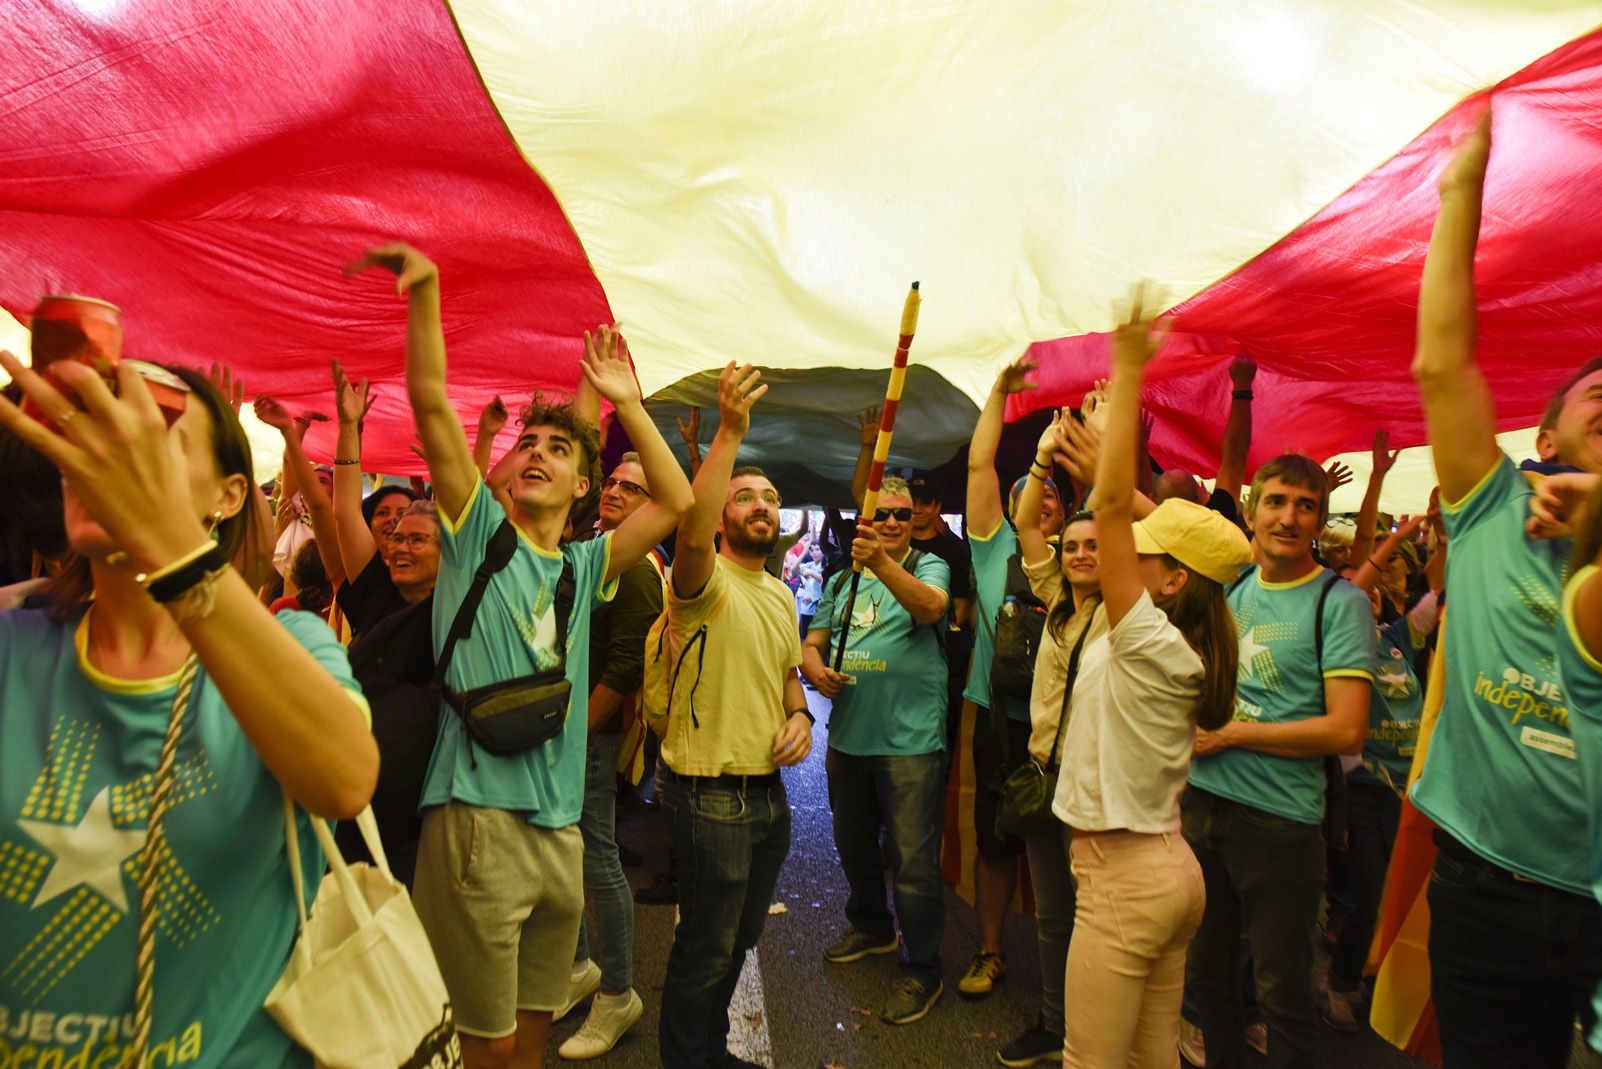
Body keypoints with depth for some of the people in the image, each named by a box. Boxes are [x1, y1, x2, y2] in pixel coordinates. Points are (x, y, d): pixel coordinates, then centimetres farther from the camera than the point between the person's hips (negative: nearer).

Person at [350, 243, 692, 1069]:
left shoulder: (584, 566, 13)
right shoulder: (477, 529, 3)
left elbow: (678, 504, 8)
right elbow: (431, 404, -6)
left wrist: (626, 403, 8)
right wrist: (424, 291, -14)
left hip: (560, 826, 5)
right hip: (478, 817, -4)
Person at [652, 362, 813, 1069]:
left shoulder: (781, 596, 11)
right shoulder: (705, 582, -15)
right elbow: (692, 534, -39)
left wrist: (800, 714, 1)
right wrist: (730, 432, -41)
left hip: (768, 791, 8)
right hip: (712, 794, -8)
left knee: (739, 941, 23)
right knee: (706, 950, 6)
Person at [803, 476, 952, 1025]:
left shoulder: (928, 567, -4)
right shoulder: (841, 581, 12)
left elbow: (931, 607, -26)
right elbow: (812, 641, 13)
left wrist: (882, 563, -40)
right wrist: (815, 669, -10)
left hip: (910, 740, -6)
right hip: (848, 737, 6)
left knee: (913, 859, 0)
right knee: (853, 844, 22)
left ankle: (923, 971, 18)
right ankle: (872, 926, 46)